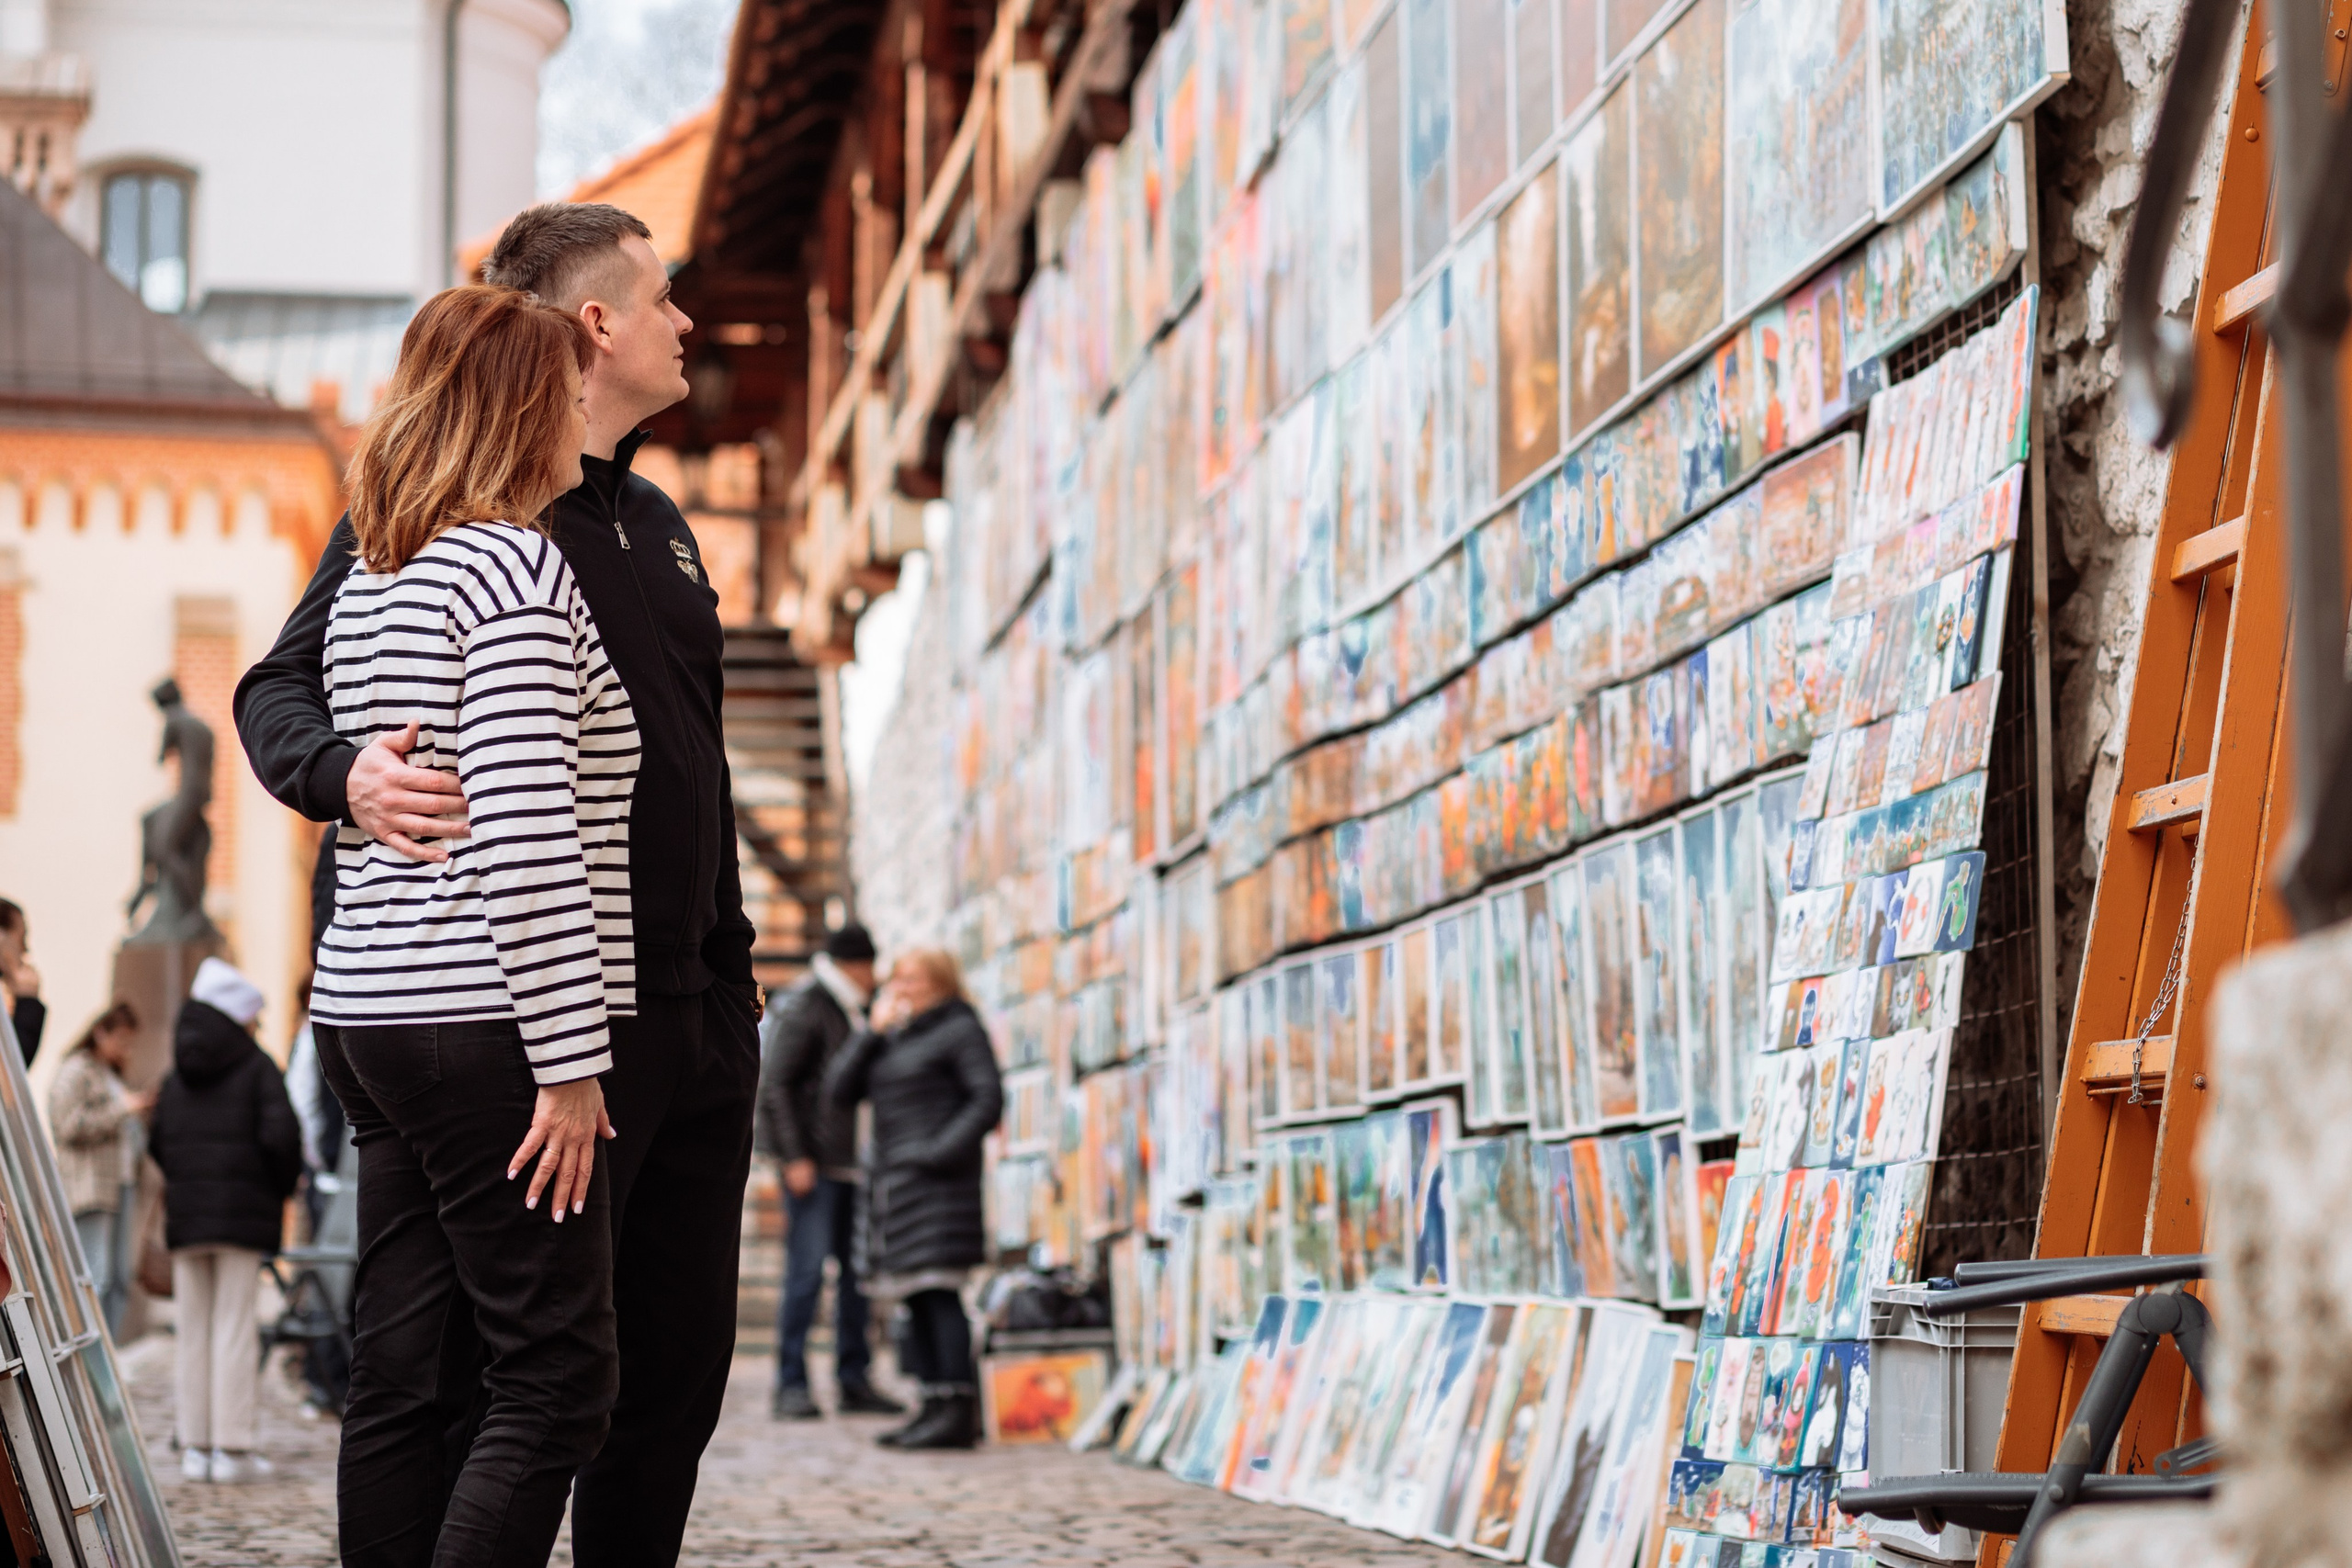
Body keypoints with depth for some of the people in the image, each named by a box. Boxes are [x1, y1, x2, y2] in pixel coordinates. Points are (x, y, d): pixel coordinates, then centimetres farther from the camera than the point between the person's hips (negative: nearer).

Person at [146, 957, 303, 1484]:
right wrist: (283, 1188, 2)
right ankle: (232, 1448, -5)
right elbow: (280, 1136, -13)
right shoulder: (256, 1068, -4)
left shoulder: (175, 1077, 12)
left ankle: (195, 1445, 7)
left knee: (193, 1331, 8)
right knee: (234, 1330, -3)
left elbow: (157, 1144, 11)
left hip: (185, 1217, 4)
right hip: (242, 1215, -4)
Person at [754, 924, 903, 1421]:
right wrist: (795, 1157, -18)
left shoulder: (850, 1012, 19)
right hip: (813, 1164, -9)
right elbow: (774, 1084, -14)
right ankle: (791, 1385, -8)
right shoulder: (805, 1008, -8)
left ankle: (854, 1379, 14)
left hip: (849, 1164, 9)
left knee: (856, 1270, 8)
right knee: (807, 1272, -11)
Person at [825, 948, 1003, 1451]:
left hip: (936, 1180, -8)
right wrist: (874, 1032, 4)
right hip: (894, 1179, 8)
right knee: (916, 1298, 6)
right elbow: (839, 1090, 12)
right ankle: (935, 1406, 8)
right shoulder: (892, 1040, 21)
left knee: (939, 1291, -14)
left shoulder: (959, 1029, -1)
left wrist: (946, 1148, -19)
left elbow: (989, 1098, -10)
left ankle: (959, 1413, -17)